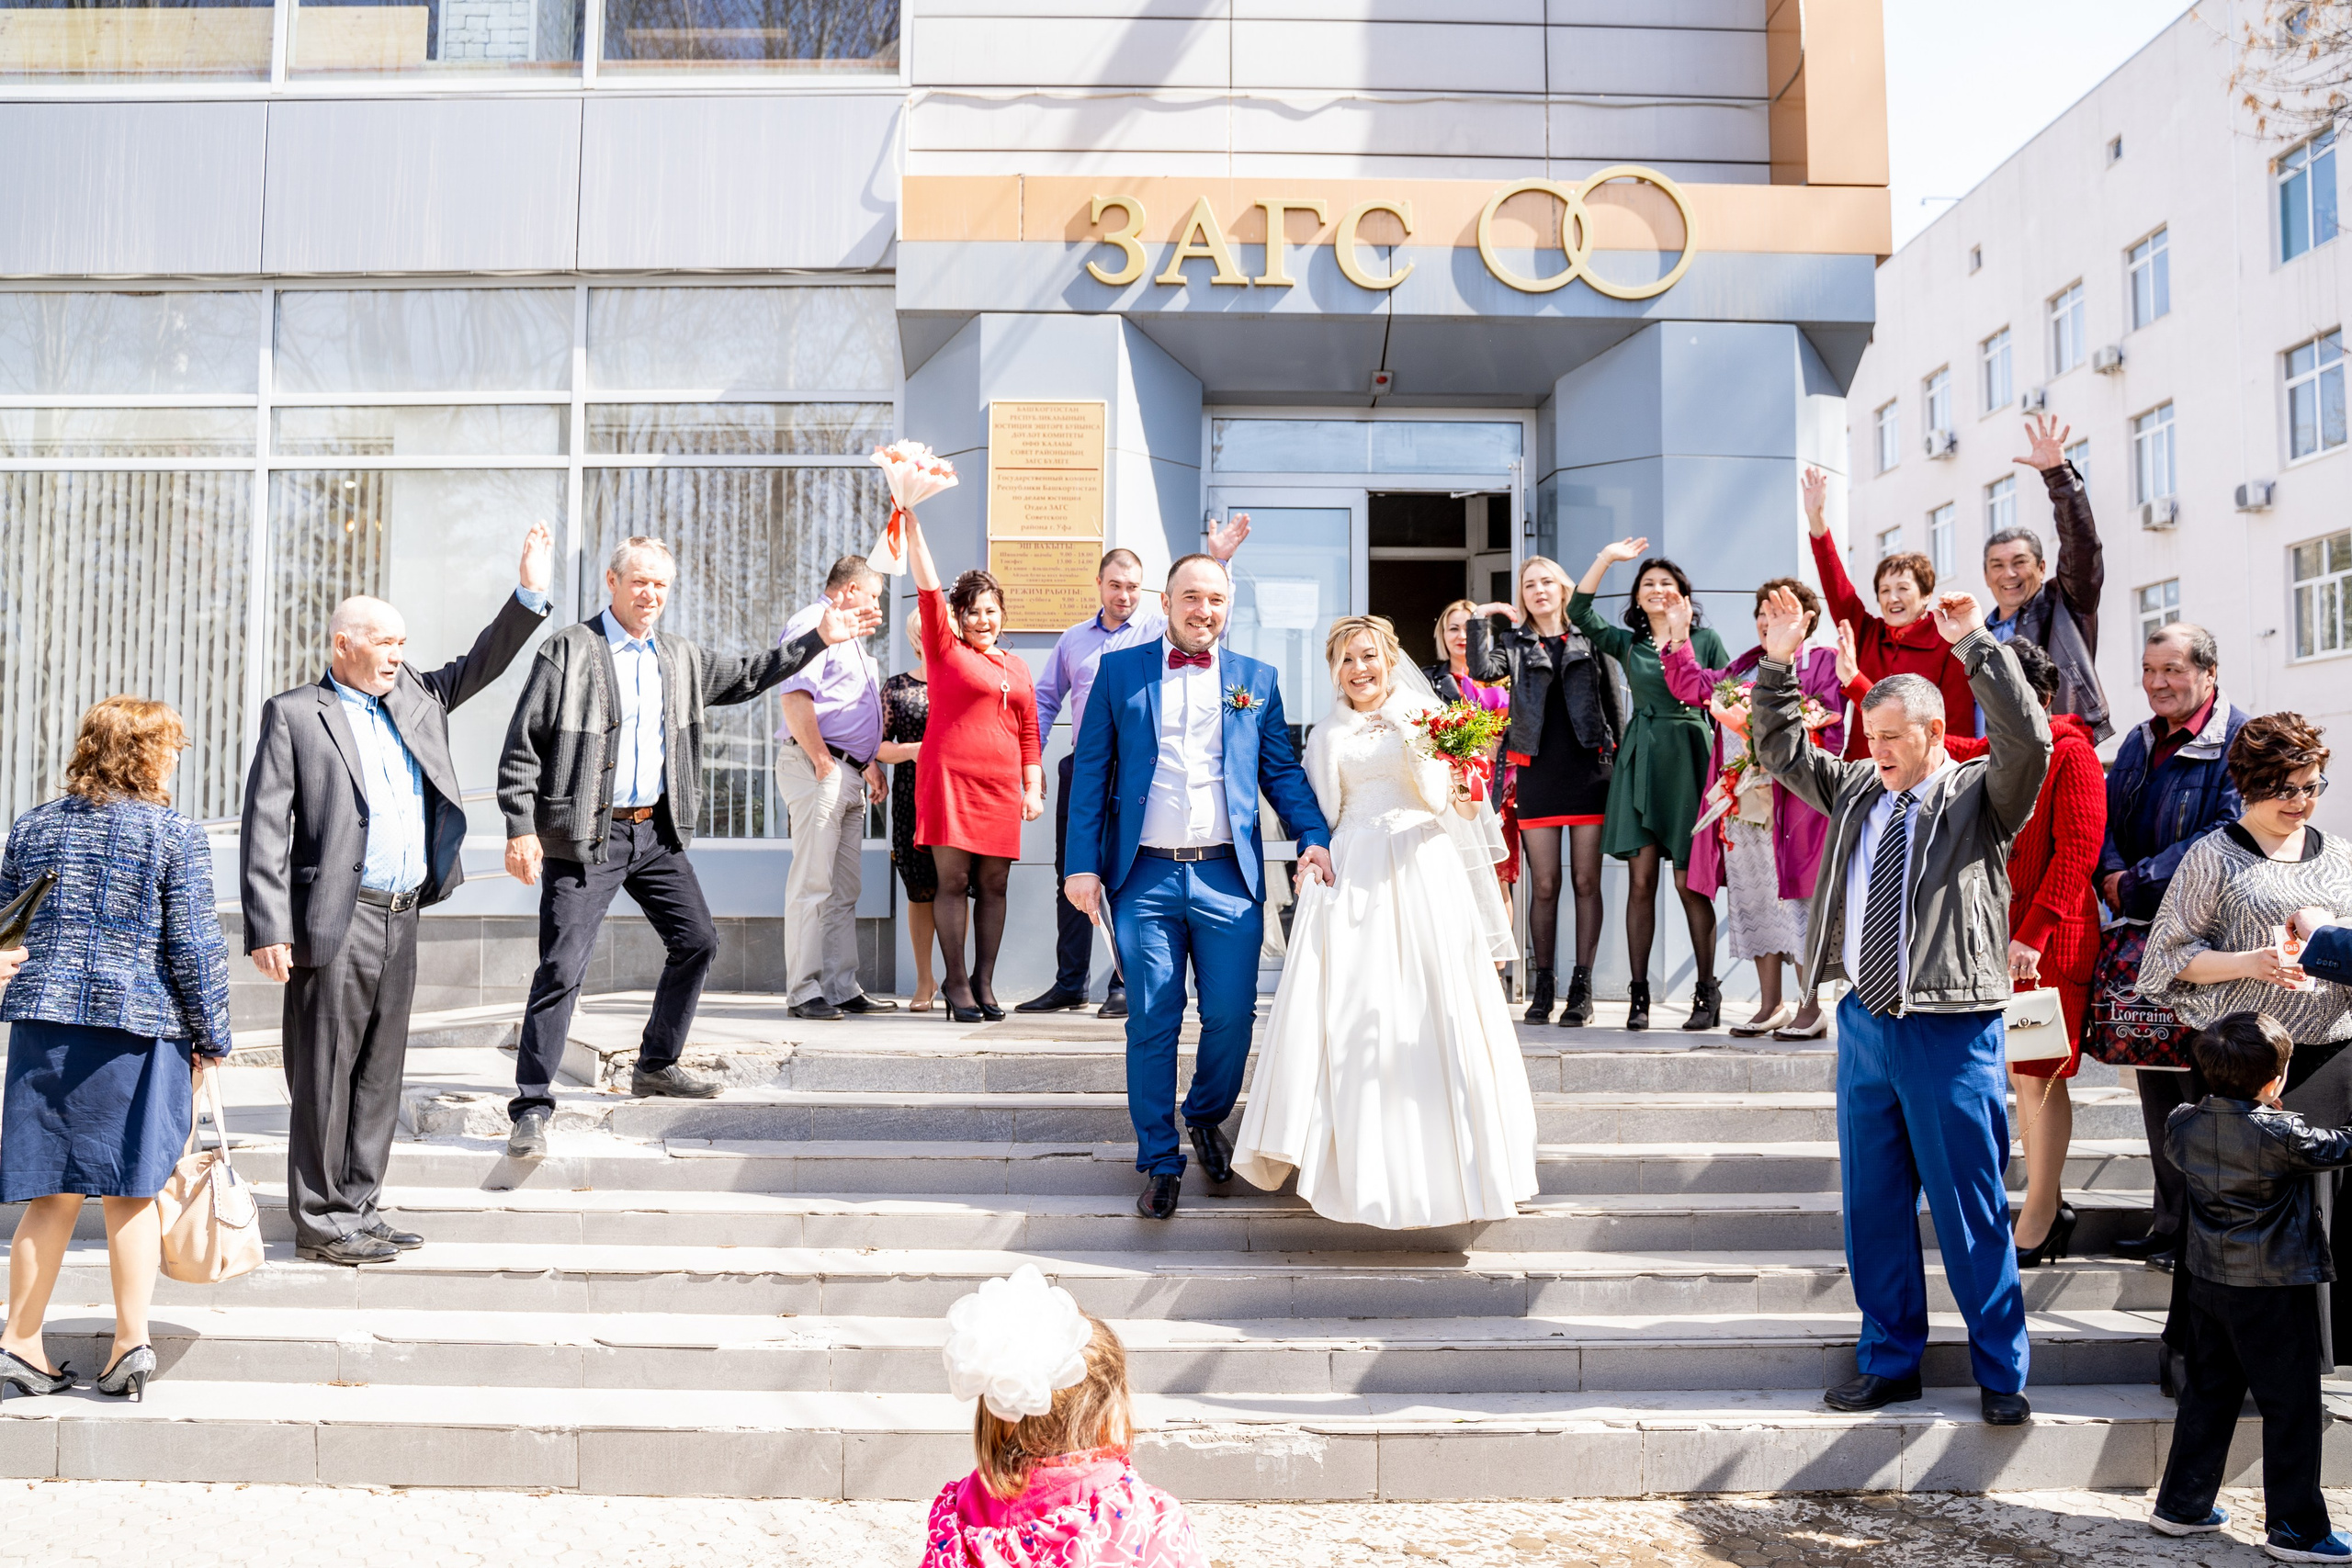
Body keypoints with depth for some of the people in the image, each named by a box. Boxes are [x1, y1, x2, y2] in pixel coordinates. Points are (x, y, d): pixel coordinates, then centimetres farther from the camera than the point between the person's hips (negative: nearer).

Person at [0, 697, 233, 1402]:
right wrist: (210, 1040, 2)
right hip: (139, 1028, -4)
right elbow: (195, 949, -7)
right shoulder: (175, 835, -5)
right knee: (131, 1190, 6)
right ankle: (132, 1338, 6)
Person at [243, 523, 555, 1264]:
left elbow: (478, 666, 20)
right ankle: (319, 1221, 10)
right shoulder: (294, 714, -2)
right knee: (324, 1077, 0)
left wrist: (531, 595, 5)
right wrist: (269, 930, -13)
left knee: (380, 1074, 12)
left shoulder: (414, 695, 16)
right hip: (334, 923, -6)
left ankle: (357, 1210, 22)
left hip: (399, 921, 7)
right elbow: (264, 828, -7)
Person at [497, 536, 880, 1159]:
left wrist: (818, 639, 19)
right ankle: (533, 1106, -1)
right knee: (562, 967, -9)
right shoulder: (568, 650, -7)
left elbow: (743, 675, 25)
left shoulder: (678, 657, 13)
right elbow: (523, 746, -9)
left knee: (698, 941, 9)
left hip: (656, 830, 7)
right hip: (587, 834, -7)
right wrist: (521, 829, -16)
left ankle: (656, 1066, 27)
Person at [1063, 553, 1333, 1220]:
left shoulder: (1256, 679, 12)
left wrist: (1314, 836, -6)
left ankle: (1207, 1119, 31)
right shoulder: (1119, 671, 7)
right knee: (1152, 1024, 2)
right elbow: (1090, 773, 4)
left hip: (1228, 877, 1)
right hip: (1145, 877, -1)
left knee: (1231, 1016, 2)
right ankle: (1160, 1163, 15)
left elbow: (1282, 770, 10)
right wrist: (1082, 864, -4)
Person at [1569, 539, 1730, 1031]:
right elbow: (1579, 612, 4)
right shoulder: (1628, 643, 14)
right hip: (1640, 762, 2)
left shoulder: (1705, 639, 7)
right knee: (1641, 881, -2)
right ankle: (1638, 994, 0)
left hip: (1689, 760, -2)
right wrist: (1606, 559, 1)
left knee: (1688, 883, -3)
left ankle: (1707, 991, 5)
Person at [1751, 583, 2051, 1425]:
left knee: (1970, 1213, 2)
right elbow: (1783, 752, 17)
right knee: (1873, 1206, 12)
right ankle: (1890, 1360, 25)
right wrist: (1779, 666, 5)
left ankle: (2000, 1374, 17)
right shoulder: (1857, 790, 13)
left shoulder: (1980, 796, -2)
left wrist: (1977, 645, -20)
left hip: (1949, 1030, -5)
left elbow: (2028, 740, -19)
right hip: (1865, 1020, 5)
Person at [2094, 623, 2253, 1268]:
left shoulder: (2238, 741, -7)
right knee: (2154, 1081, 11)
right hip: (2140, 932, 7)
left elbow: (2226, 836, -16)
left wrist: (2141, 881, -16)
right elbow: (2105, 814, 13)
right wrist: (2112, 874, -6)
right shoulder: (2140, 742, 15)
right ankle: (2169, 1223, 21)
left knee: (2205, 1090, -4)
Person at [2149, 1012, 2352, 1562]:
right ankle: (2294, 1528, 15)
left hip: (2206, 1284, 6)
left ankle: (2180, 1505, 23)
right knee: (2291, 1407, 7)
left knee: (2207, 1395, 17)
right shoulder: (2280, 1136, -20)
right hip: (2272, 1290, -6)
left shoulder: (2183, 1125, -3)